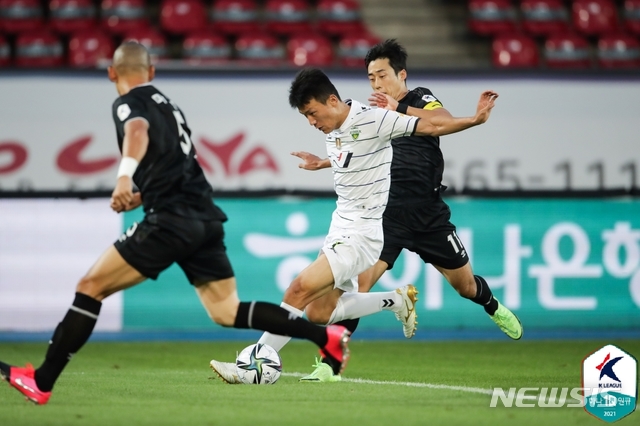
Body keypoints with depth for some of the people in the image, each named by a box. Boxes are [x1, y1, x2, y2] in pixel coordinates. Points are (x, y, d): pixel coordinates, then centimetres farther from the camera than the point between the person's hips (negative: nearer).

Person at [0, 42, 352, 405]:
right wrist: (140, 197, 41)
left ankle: (41, 381, -6)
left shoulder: (128, 103, -2)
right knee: (228, 312, 10)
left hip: (171, 221, -8)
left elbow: (138, 129, -27)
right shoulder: (167, 104, 24)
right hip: (205, 220, 8)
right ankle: (327, 336, 2)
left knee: (91, 288, -3)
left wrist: (125, 175, -42)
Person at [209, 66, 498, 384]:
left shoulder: (372, 120, -17)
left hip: (361, 235, -9)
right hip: (340, 229, 9)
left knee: (299, 289, -18)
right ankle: (397, 301, 22)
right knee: (317, 312, 8)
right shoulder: (331, 130, 6)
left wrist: (475, 119, -17)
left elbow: (432, 126, -13)